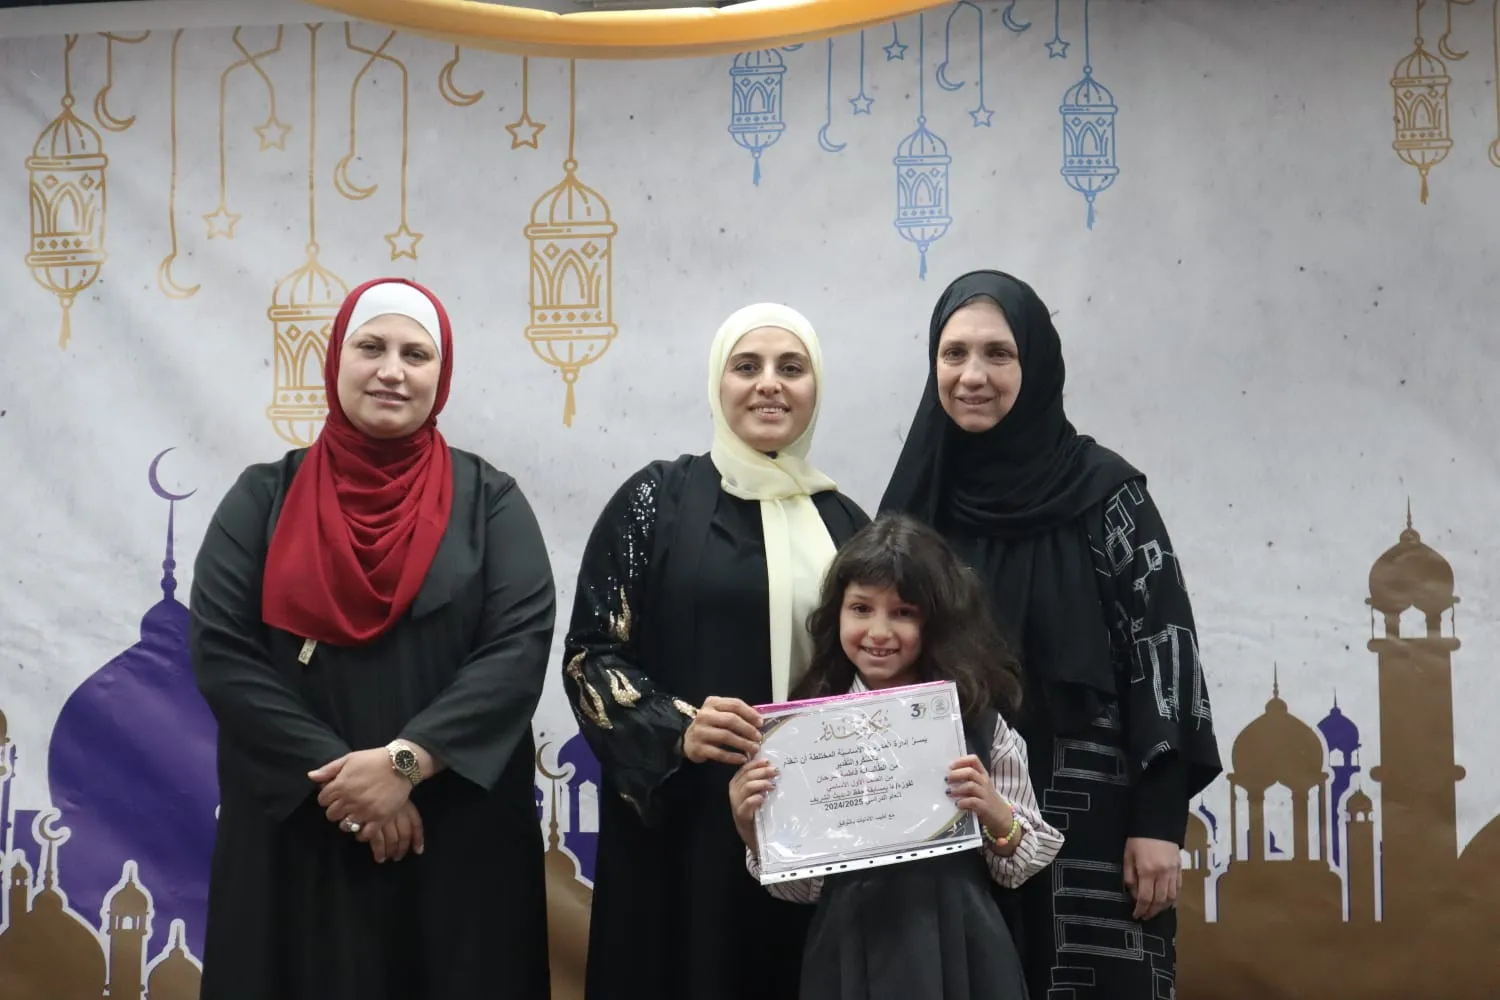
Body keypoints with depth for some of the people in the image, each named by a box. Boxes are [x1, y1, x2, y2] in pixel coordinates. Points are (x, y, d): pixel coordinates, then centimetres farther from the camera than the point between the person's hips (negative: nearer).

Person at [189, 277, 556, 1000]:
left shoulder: (488, 500, 3)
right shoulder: (264, 498, 5)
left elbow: (520, 647, -8)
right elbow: (221, 652, -5)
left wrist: (405, 761, -19)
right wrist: (338, 778, -14)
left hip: (459, 834, 0)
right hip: (295, 834, 0)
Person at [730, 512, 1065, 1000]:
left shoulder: (979, 719, -4)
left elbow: (1020, 868, 1)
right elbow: (802, 887, 1)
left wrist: (997, 816, -16)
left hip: (960, 954, 0)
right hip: (851, 957, 0)